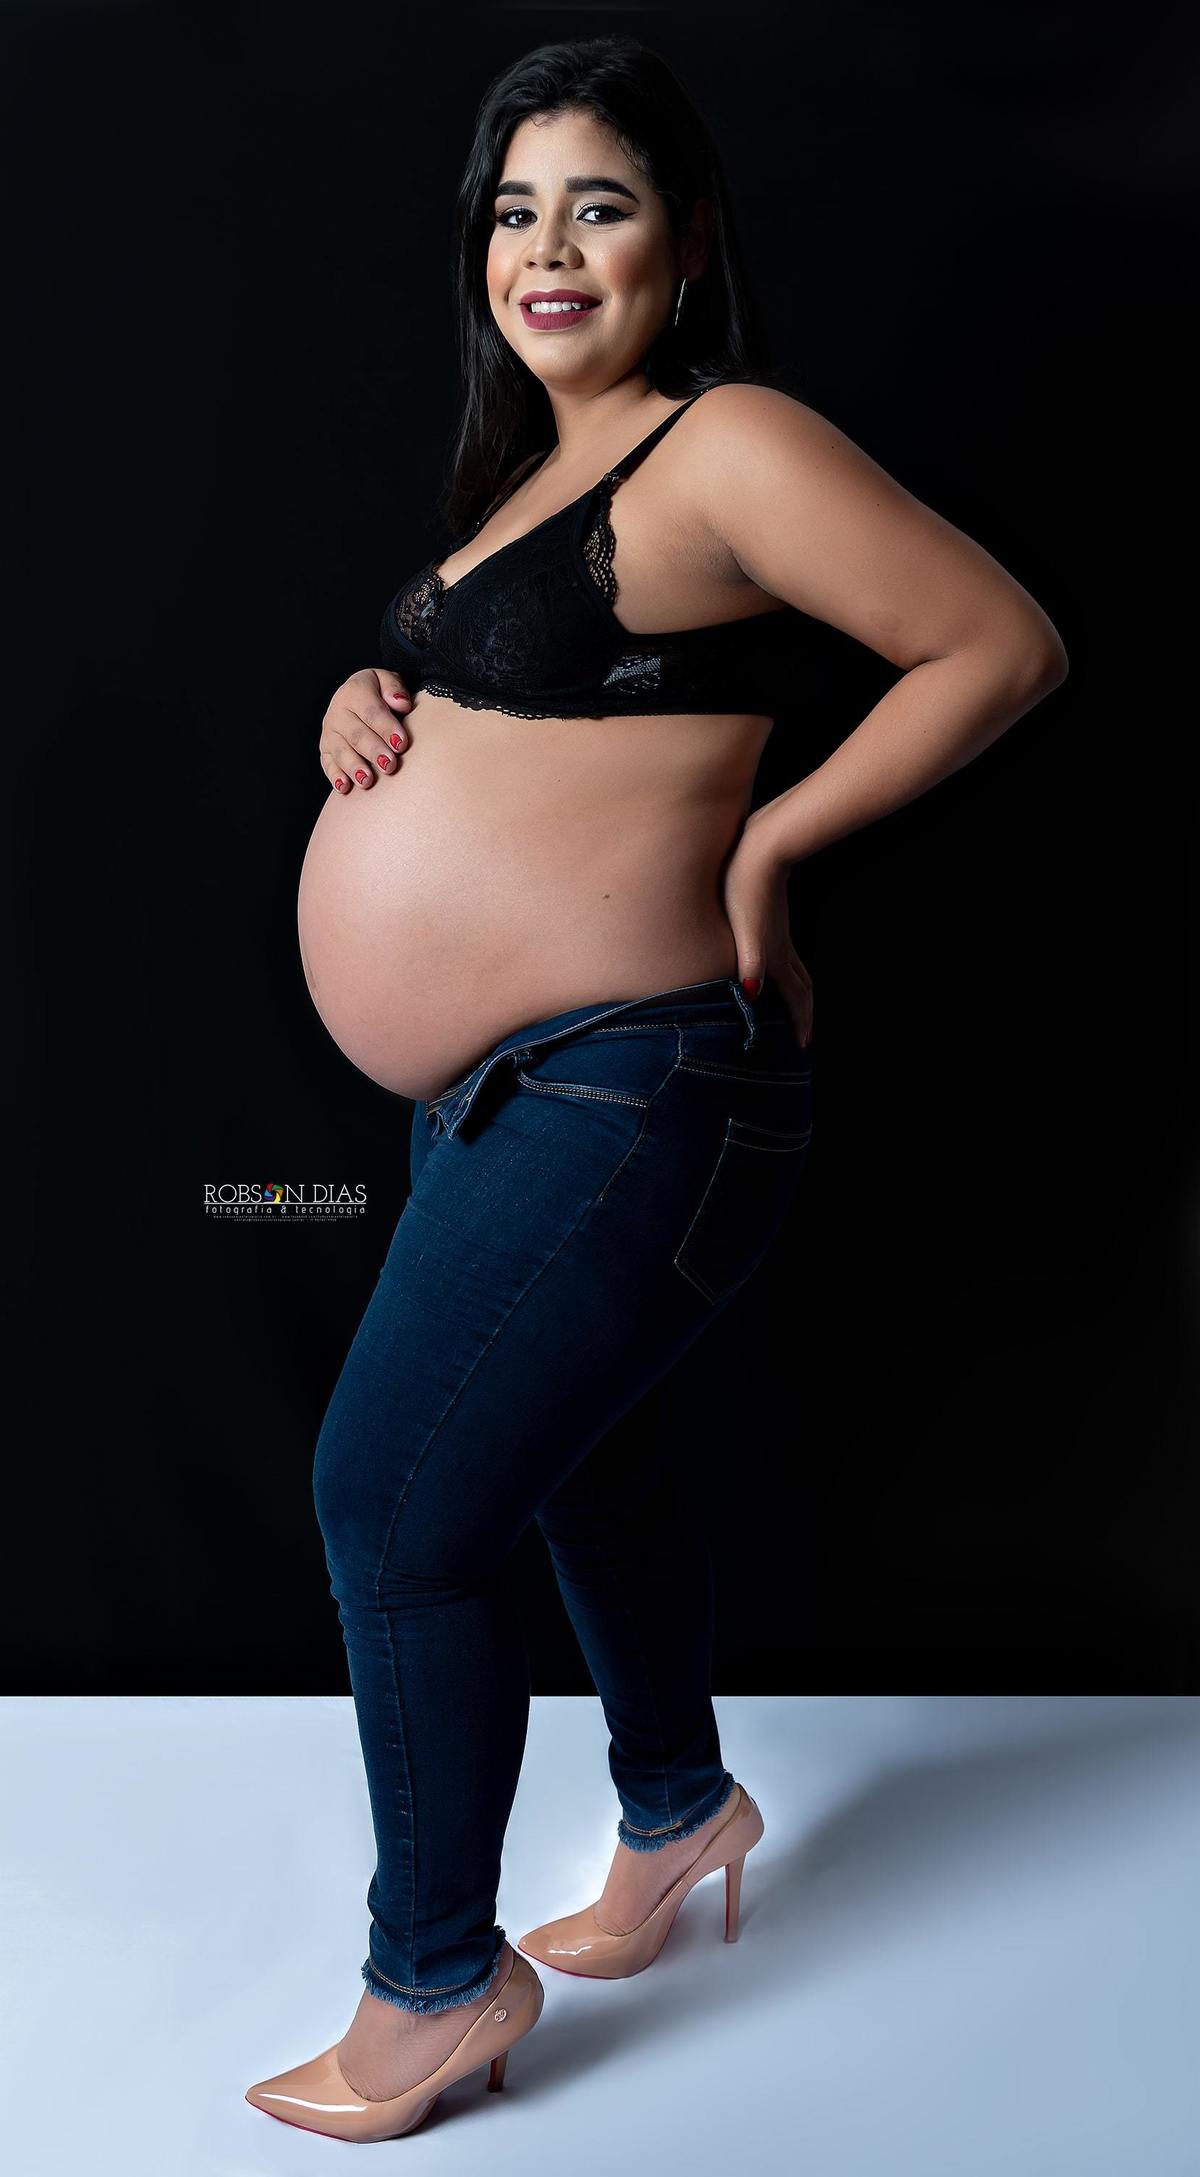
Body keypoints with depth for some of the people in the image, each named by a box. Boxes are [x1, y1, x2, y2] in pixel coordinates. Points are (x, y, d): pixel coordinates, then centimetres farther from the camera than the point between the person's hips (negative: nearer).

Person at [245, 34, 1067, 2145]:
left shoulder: (729, 448, -13)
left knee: (394, 1508, -5)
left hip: (612, 1095, -10)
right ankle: (680, 1809, 47)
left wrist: (762, 844, -15)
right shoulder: (532, 466, 14)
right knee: (562, 1449, 22)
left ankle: (434, 1987, 18)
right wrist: (370, 702, 4)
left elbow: (1005, 645, -15)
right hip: (503, 1088, 10)